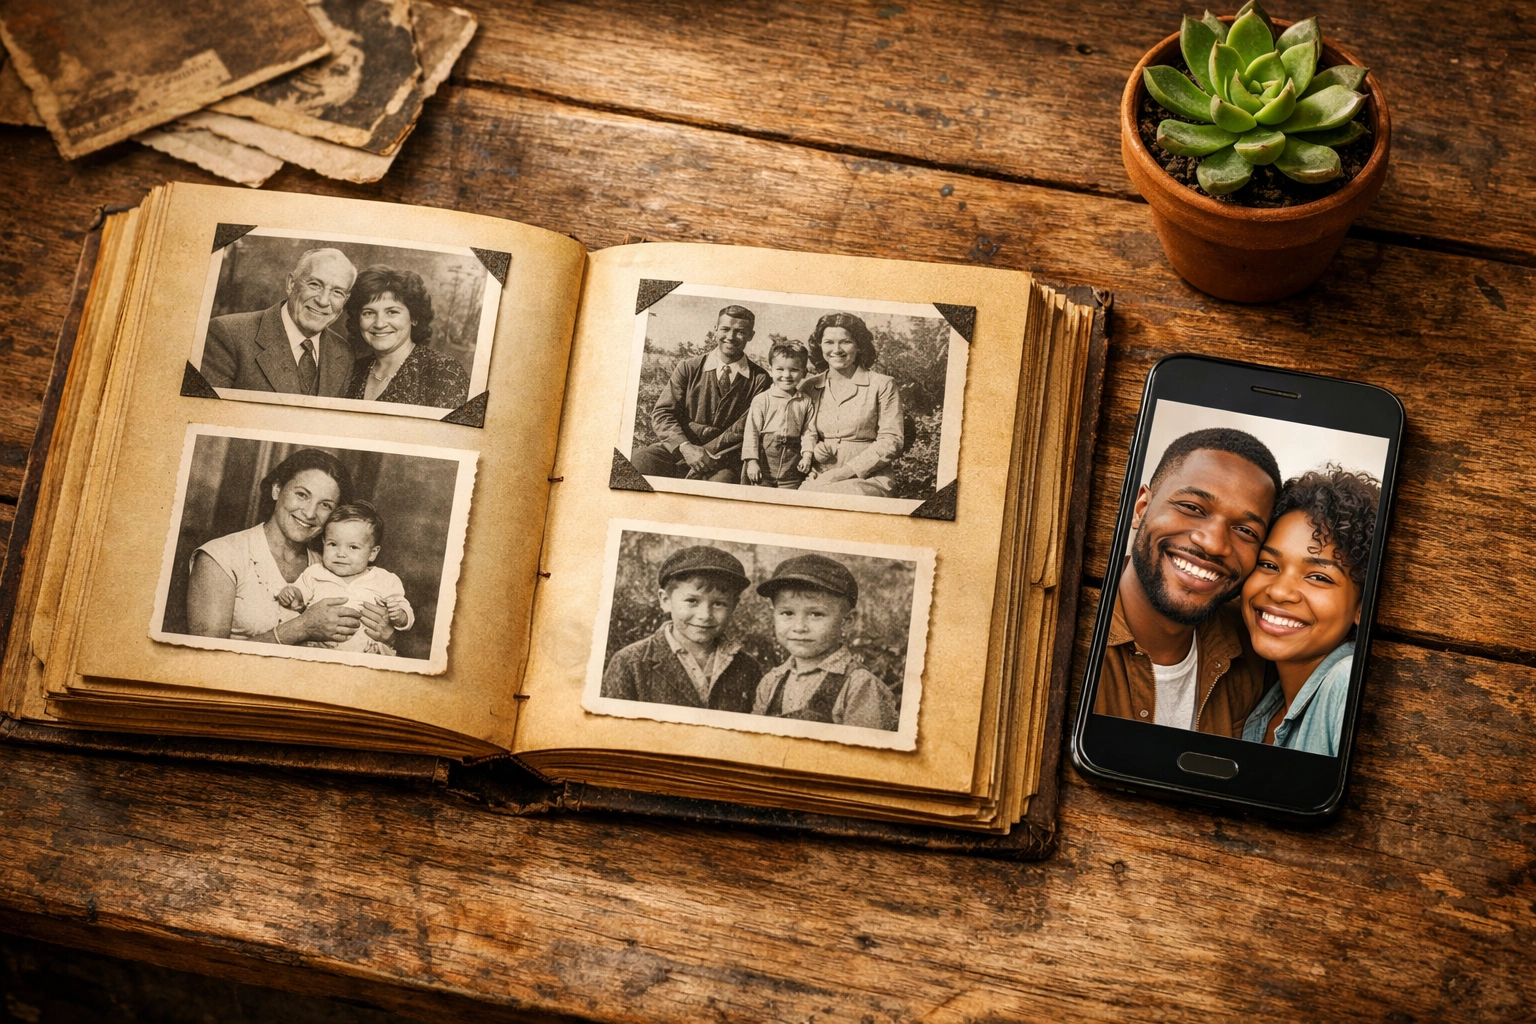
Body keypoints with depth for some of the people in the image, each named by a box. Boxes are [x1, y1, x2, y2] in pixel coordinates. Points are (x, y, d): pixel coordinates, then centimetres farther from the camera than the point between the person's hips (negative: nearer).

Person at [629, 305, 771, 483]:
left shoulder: (759, 380, 3)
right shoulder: (688, 368, 6)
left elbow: (745, 428, -4)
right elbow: (662, 413, 0)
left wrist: (708, 453, -17)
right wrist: (686, 447, -19)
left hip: (723, 461, -1)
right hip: (678, 448, 1)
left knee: (723, 481, -37)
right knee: (639, 461, -29)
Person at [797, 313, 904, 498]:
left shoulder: (882, 386, 3)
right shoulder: (809, 388, 14)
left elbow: (890, 443, -3)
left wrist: (842, 472, -13)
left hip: (868, 479, -3)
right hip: (819, 479, 3)